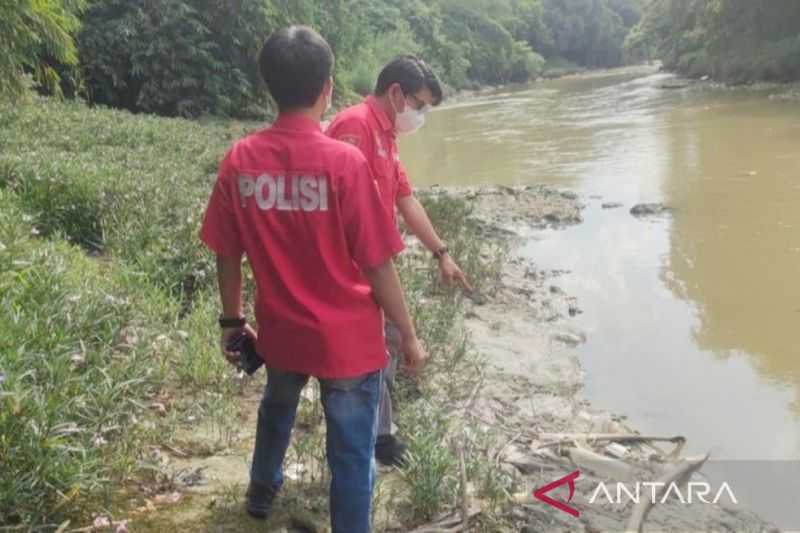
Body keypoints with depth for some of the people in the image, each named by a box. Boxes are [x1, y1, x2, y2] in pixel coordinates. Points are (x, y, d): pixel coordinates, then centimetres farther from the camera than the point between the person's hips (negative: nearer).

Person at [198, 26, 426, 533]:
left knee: (277, 407, 34)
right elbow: (378, 267, -16)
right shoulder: (345, 161, -21)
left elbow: (228, 255, 0)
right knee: (352, 456, 11)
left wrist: (233, 321, 15)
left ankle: (263, 488, 59)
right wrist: (410, 336, -4)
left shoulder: (240, 160, -9)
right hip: (348, 340, -5)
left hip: (281, 332, 6)